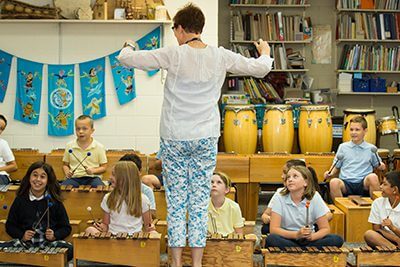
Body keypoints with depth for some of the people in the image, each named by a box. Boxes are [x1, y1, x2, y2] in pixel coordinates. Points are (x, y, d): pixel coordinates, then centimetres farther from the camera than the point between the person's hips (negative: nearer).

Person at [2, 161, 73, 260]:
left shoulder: (54, 201, 6)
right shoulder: (20, 200, 9)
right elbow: (10, 225, 13)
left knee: (69, 249, -32)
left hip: (49, 242, 0)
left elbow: (66, 227, 10)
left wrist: (54, 235, -10)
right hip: (24, 242, 1)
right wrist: (22, 236, -6)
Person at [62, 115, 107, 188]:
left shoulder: (99, 147, 3)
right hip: (74, 177, 1)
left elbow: (104, 167, 7)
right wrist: (67, 172, -4)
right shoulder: (69, 146, 8)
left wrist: (93, 170, -12)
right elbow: (65, 165, 19)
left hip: (92, 178, -1)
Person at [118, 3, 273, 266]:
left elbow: (127, 59, -6)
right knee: (200, 201, 7)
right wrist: (266, 53, 30)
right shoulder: (221, 57, -1)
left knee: (176, 201, 6)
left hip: (174, 138, -2)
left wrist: (129, 47, 17)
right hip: (206, 138, 2)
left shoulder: (173, 55, -9)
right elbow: (261, 68, 8)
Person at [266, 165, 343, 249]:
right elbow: (274, 229, -15)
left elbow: (325, 229, -5)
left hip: (308, 241, 1)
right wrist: (296, 234, -29)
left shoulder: (314, 197, -6)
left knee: (337, 240, -23)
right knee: (271, 239, -34)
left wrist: (311, 236, -26)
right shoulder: (280, 198, -9)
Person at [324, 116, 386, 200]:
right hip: (346, 183, 0)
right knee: (334, 182, -33)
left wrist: (381, 166, -2)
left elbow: (378, 165, 20)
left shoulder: (371, 149, 12)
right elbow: (336, 167, 18)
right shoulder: (343, 147, 13)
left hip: (364, 184, 0)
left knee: (373, 177, -33)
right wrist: (330, 174, -2)